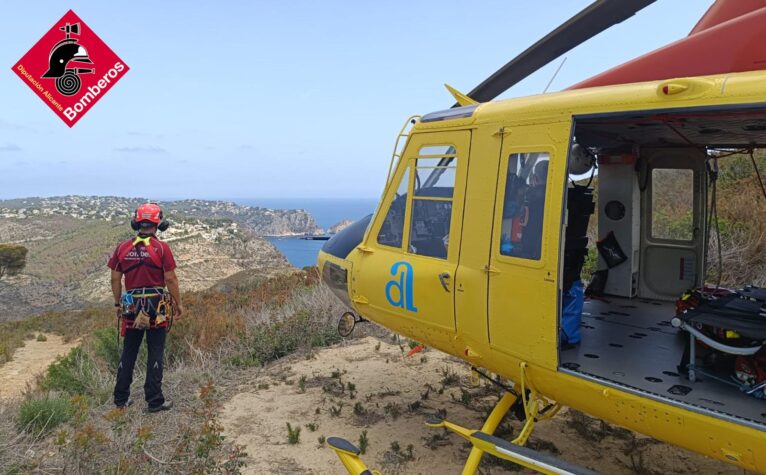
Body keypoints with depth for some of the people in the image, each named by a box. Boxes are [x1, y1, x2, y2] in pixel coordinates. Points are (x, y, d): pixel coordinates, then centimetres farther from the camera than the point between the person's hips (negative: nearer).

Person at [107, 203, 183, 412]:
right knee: (155, 353, 4)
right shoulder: (161, 248, -10)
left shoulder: (122, 248, 2)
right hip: (157, 305, -3)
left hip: (131, 306, 3)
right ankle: (155, 401, 9)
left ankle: (121, 398, 23)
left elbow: (115, 279, 6)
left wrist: (118, 304, 18)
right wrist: (178, 303, 1)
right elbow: (170, 279, -9)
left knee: (128, 352, 15)